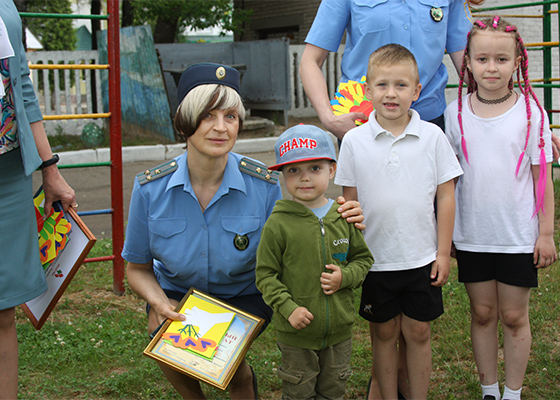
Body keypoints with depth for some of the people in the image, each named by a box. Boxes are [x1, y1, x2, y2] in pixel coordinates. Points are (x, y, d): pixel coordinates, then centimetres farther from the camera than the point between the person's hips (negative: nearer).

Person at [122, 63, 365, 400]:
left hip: (244, 295, -1)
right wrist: (158, 302, -23)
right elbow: (138, 268, -3)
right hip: (177, 293, 2)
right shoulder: (150, 189, -16)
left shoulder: (264, 186, -19)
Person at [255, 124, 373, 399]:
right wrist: (288, 308, -19)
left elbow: (363, 258, 9)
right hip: (296, 334, -3)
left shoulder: (344, 218, -2)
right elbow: (266, 275, -9)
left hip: (339, 329, 3)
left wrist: (345, 276, -10)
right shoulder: (278, 224, -13)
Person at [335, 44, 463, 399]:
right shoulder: (355, 141, -4)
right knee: (384, 334, 13)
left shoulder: (432, 137, -5)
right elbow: (349, 203, 3)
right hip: (375, 259, 0)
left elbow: (446, 197, -1)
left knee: (418, 333, 9)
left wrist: (443, 253, -2)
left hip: (422, 259, 0)